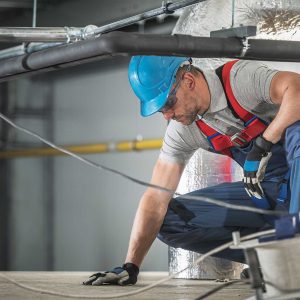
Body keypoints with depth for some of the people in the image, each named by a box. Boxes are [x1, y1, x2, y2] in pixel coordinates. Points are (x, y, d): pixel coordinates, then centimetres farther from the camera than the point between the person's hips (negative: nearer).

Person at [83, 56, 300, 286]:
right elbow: (156, 199, -3)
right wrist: (130, 266, -9)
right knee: (170, 220, -6)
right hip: (263, 190, 6)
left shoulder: (241, 77, -18)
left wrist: (262, 145, -35)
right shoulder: (181, 130, -2)